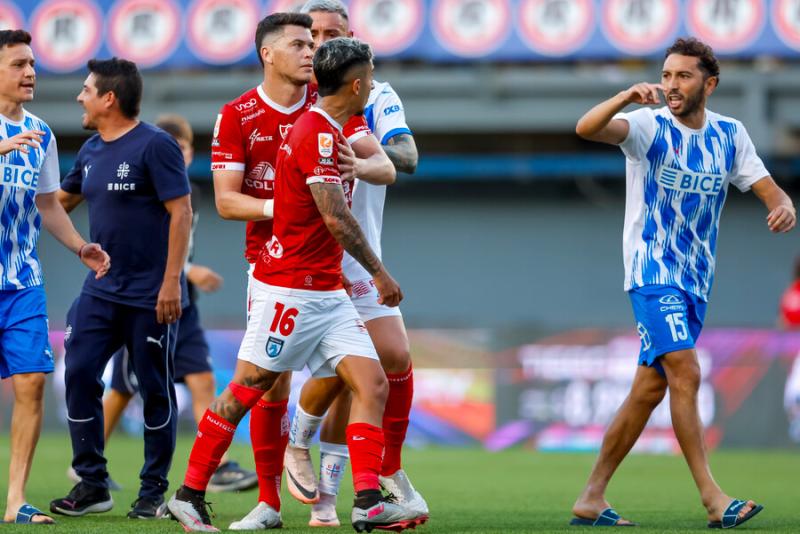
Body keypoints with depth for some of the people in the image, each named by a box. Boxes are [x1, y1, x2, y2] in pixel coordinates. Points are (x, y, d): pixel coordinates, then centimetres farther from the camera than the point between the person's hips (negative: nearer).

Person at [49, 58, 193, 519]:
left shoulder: (155, 145, -11)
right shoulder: (91, 151, 11)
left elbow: (181, 212, -14)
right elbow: (60, 200, 27)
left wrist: (171, 282, -19)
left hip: (152, 296, -7)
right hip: (102, 291, 7)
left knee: (156, 390, 1)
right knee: (79, 376, -1)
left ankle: (155, 491, 11)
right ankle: (92, 485, 7)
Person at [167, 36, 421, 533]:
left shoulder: (329, 130, 13)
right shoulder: (318, 134, -16)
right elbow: (336, 217, -21)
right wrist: (379, 272, -16)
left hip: (327, 290, 9)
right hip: (289, 286, -9)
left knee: (372, 383, -3)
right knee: (249, 386, -2)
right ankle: (190, 493, 8)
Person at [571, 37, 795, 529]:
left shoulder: (730, 135, 5)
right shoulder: (650, 127, -9)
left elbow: (769, 189, 3)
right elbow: (587, 128, -26)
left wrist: (784, 208, -21)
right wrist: (627, 97, -43)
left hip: (697, 280, 5)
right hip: (653, 271, -5)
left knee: (650, 390, 6)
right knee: (686, 373, -19)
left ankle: (592, 498, 14)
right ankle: (713, 499, -20)